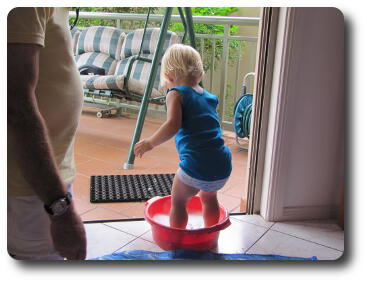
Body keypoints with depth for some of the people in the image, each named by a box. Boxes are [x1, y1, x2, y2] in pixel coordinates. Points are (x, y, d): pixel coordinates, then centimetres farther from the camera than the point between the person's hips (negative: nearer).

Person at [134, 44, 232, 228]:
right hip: (223, 165, 7)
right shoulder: (209, 97, 17)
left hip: (196, 166, -7)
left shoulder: (177, 93, -3)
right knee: (209, 198, 32)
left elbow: (173, 125, -19)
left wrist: (149, 143, -8)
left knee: (178, 202, 18)